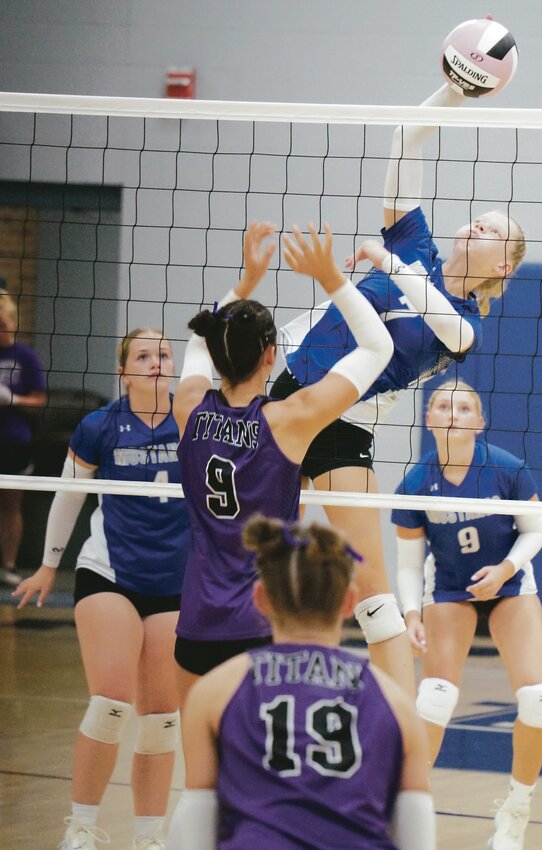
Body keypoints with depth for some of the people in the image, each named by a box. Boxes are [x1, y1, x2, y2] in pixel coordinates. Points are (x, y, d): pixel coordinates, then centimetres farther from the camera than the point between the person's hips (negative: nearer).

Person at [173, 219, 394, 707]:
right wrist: (331, 279, -2)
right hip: (268, 626, -4)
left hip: (199, 626, 4)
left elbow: (203, 341, 25)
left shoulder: (190, 408, 0)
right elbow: (378, 348, -1)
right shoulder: (290, 421, -11)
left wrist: (249, 279, 26)